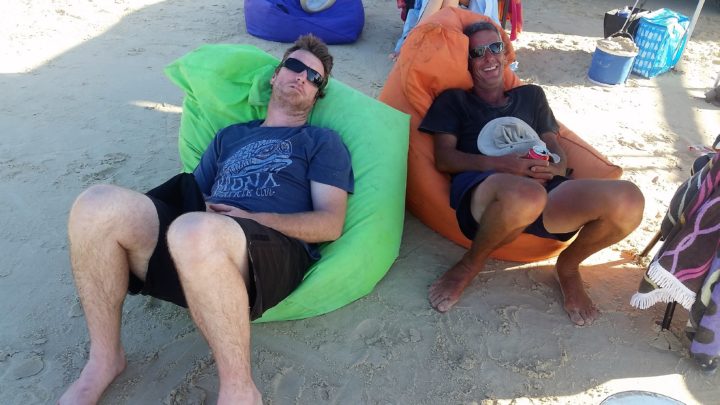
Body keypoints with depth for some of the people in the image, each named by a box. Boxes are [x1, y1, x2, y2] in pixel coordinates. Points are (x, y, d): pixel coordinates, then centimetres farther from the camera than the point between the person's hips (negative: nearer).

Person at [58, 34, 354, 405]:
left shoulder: (323, 142, 16)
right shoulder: (230, 136, 30)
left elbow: (330, 224, 2)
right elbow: (194, 195, 25)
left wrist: (250, 217, -9)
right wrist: (197, 210, 0)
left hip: (276, 254, -4)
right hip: (198, 244, 5)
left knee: (197, 233, -38)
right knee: (98, 206, -19)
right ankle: (104, 359, -2)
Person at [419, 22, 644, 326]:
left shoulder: (531, 95, 32)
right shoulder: (454, 100, 20)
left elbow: (556, 151, 23)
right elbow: (444, 159, 4)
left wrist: (556, 168, -4)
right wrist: (503, 165, -12)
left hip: (543, 190, 4)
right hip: (481, 188, -4)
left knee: (628, 201, -25)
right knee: (525, 195, -43)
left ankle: (567, 266, 5)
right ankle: (471, 264, -11)